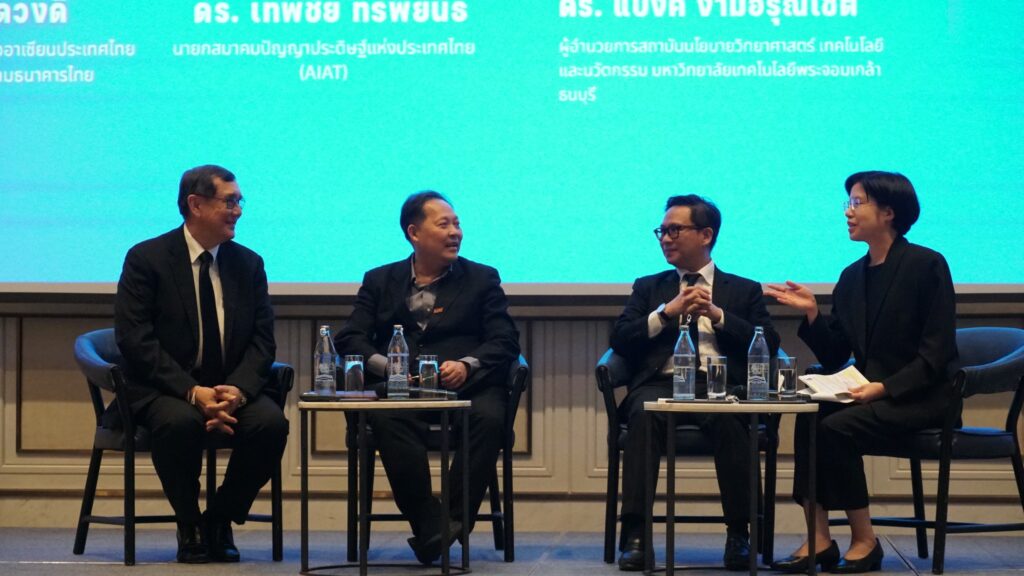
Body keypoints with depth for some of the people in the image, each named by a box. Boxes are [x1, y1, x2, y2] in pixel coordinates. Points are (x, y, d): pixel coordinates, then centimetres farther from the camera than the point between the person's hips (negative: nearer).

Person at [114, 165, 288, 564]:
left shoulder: (248, 264, 9)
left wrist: (238, 389, -17)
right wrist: (193, 392, -22)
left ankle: (220, 522, -6)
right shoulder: (146, 259, -3)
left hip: (232, 390, 4)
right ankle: (189, 526, -12)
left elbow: (262, 340, 5)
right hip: (165, 390, -4)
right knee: (180, 422, -37)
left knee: (271, 422, -27)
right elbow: (134, 340, -11)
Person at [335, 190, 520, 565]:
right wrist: (384, 365, -12)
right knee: (387, 419, -35)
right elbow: (349, 338, 9)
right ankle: (427, 524, -31)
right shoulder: (380, 281, 21)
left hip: (465, 386, 0)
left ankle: (454, 521, -29)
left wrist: (467, 365, -14)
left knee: (489, 416, -34)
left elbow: (505, 340, 7)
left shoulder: (482, 279, 19)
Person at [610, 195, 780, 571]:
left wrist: (718, 315, -2)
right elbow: (620, 341, 11)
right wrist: (667, 312, -1)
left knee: (730, 419, -37)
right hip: (662, 384, 1)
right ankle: (634, 535, -36)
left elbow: (768, 346, 7)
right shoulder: (648, 288, 25)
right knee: (644, 415, -35)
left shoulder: (744, 290, 21)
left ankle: (738, 533, -27)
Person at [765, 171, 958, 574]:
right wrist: (811, 313, -4)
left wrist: (885, 387, -22)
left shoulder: (927, 265, -7)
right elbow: (833, 359, 11)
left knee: (838, 427, -28)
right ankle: (818, 539, -24)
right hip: (868, 393, 6)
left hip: (917, 396, -6)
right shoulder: (852, 276, 12)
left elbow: (937, 352, -12)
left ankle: (864, 541, -15)